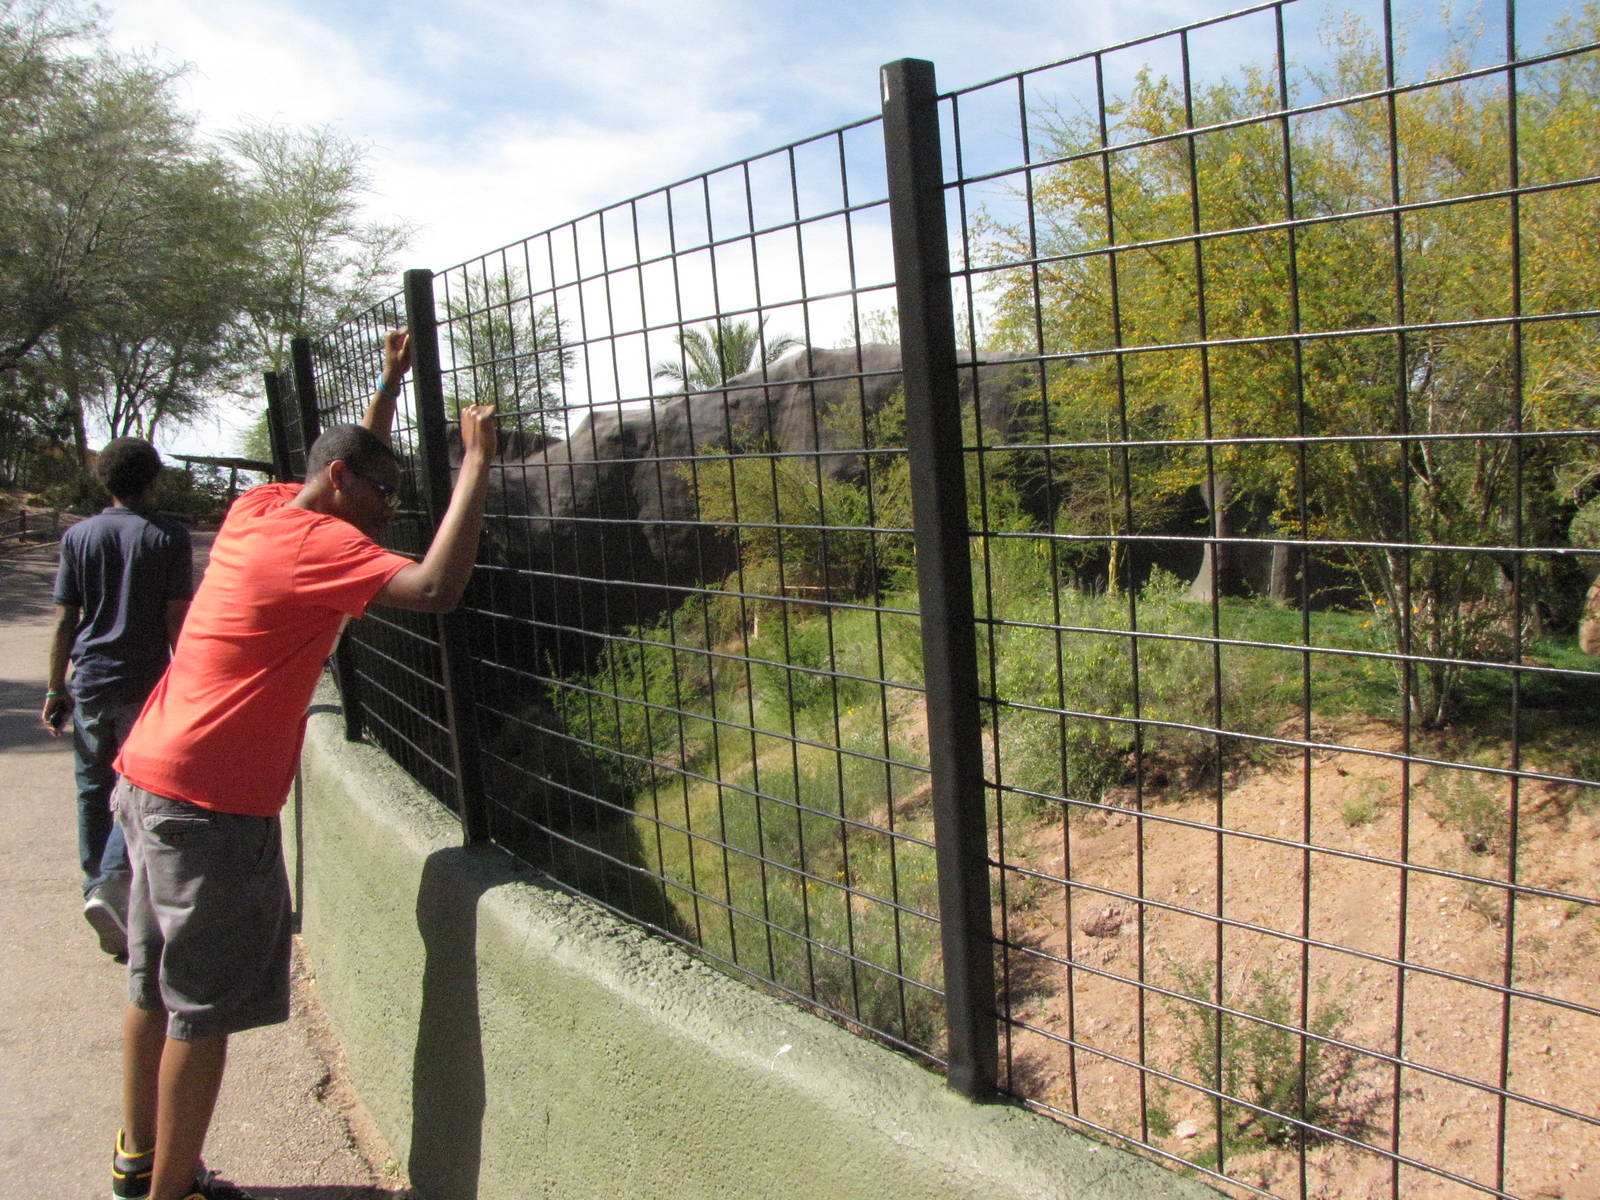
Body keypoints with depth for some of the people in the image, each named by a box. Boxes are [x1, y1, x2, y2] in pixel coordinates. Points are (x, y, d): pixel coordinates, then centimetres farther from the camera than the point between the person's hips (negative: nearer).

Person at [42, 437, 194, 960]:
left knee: (93, 792, 14)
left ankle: (99, 890, 20)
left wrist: (55, 689, 9)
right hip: (147, 683, -3)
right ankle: (110, 884, -14)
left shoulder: (78, 536, 3)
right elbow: (177, 619, -7)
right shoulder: (169, 535, -4)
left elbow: (64, 622, 3)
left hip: (90, 683, 3)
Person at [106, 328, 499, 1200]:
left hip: (149, 779, 10)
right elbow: (436, 587, -31)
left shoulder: (256, 510, 9)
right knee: (204, 1008, 2)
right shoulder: (314, 543, -16)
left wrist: (390, 383, 27)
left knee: (157, 985, 20)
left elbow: (352, 459, 29)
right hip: (213, 804, -10)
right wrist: (476, 464, -23)